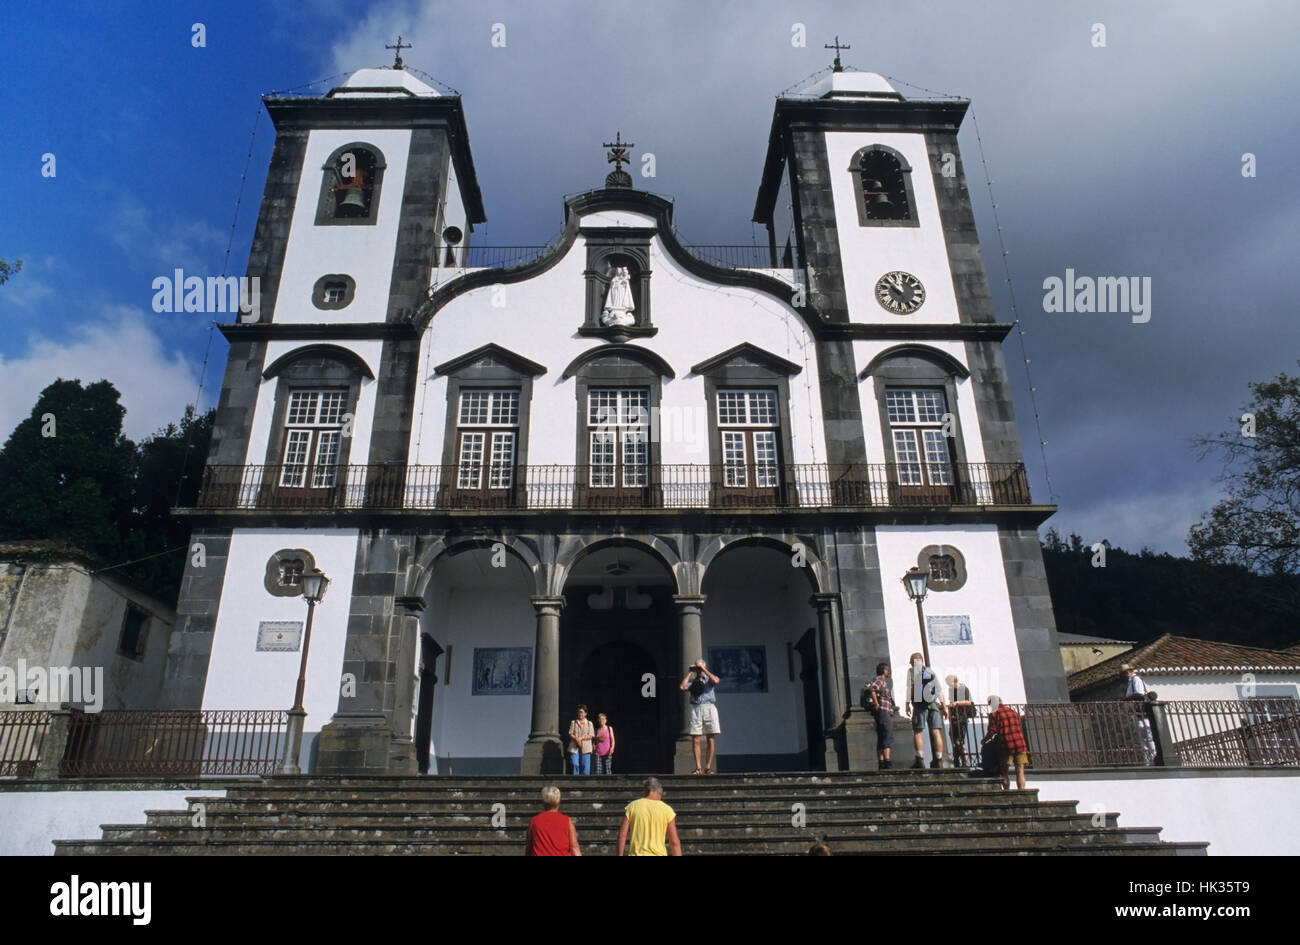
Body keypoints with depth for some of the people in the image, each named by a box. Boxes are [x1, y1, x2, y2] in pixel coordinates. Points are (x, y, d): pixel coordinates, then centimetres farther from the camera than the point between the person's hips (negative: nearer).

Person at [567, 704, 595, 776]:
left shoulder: (589, 723, 10)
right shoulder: (573, 722, 12)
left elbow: (591, 736, 1)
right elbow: (570, 734, 3)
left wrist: (581, 738, -13)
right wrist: (577, 739, -14)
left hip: (585, 748, 0)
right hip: (574, 748, 0)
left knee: (585, 766, -4)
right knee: (575, 765, -10)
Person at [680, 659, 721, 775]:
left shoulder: (709, 679, 14)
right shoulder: (692, 681, 18)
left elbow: (716, 681, -10)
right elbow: (683, 687, 0)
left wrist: (704, 669, -4)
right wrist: (689, 673, 7)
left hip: (709, 708, -1)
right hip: (696, 708, 2)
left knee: (710, 740, -2)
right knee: (695, 740, -5)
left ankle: (708, 767, 3)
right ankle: (698, 767, -3)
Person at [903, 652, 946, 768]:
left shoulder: (911, 670, 6)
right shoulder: (931, 671, 17)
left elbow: (910, 687, -5)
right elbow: (939, 690, 13)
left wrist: (907, 703, -7)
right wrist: (944, 706, 15)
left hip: (919, 704, -3)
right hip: (934, 704, 3)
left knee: (918, 732, -1)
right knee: (936, 732, 2)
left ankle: (920, 760, -10)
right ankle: (939, 761, -1)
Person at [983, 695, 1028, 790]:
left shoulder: (994, 714, 1)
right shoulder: (1013, 712, 18)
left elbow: (992, 731, -5)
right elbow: (1019, 729, 20)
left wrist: (983, 741, 8)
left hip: (1006, 745, -4)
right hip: (1020, 744, 4)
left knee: (1004, 772, 7)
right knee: (1020, 772, 4)